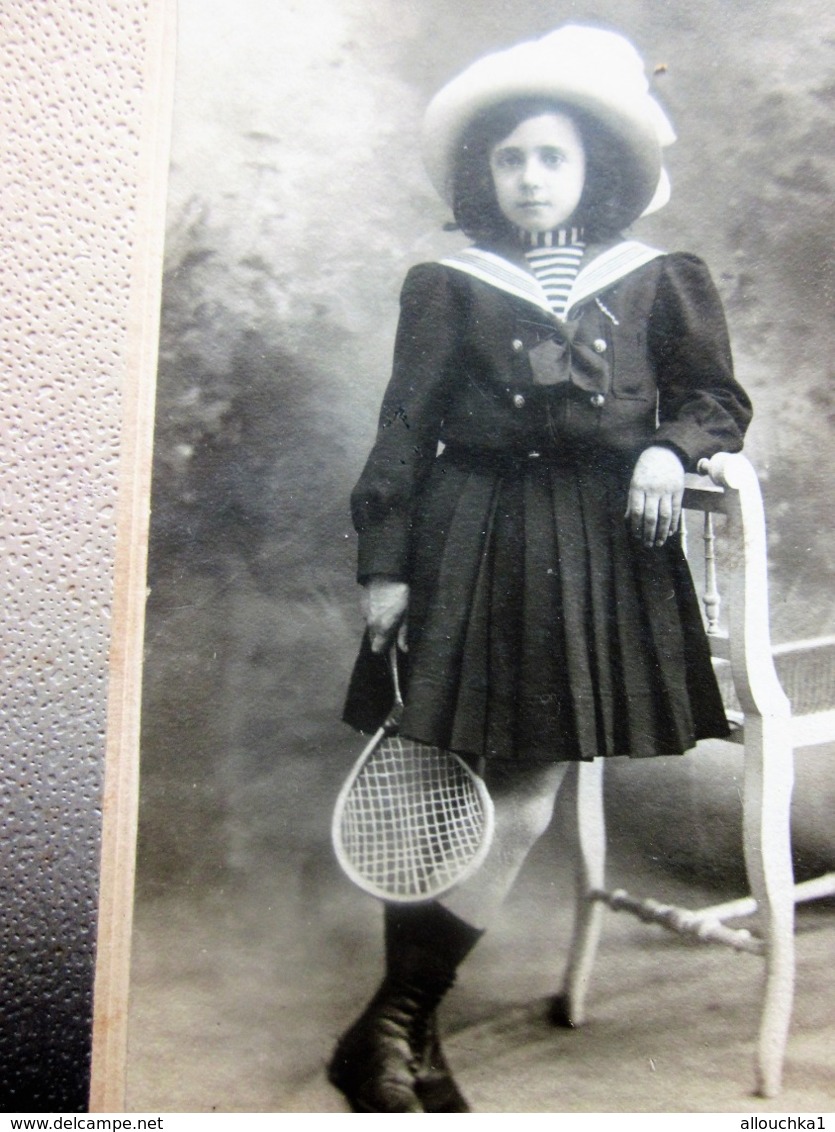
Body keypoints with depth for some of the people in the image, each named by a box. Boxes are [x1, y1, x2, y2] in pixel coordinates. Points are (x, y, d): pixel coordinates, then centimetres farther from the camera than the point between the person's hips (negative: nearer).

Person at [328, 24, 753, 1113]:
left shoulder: (654, 280, 11)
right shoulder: (447, 285, 6)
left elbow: (719, 396, 17)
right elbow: (405, 429, 3)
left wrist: (669, 448, -5)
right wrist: (385, 565, -2)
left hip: (603, 554, 2)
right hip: (475, 550, -2)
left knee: (522, 802, 0)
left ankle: (395, 1030, 14)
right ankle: (400, 1035, 12)